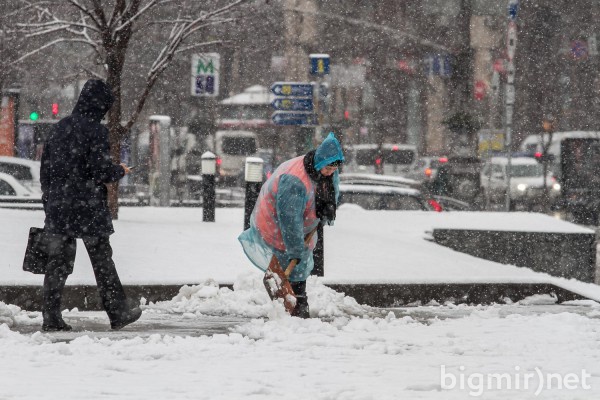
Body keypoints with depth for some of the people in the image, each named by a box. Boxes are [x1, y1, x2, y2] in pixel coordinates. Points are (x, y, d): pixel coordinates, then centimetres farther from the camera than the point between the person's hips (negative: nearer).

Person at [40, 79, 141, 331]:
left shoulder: (59, 128, 9)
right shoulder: (95, 131, -12)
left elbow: (45, 169, 13)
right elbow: (101, 171, -16)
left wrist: (49, 201, 19)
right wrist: (120, 171, 4)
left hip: (57, 207, 5)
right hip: (88, 207, -5)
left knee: (58, 263, 6)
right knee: (102, 261, 6)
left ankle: (51, 318, 2)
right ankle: (118, 313, 14)